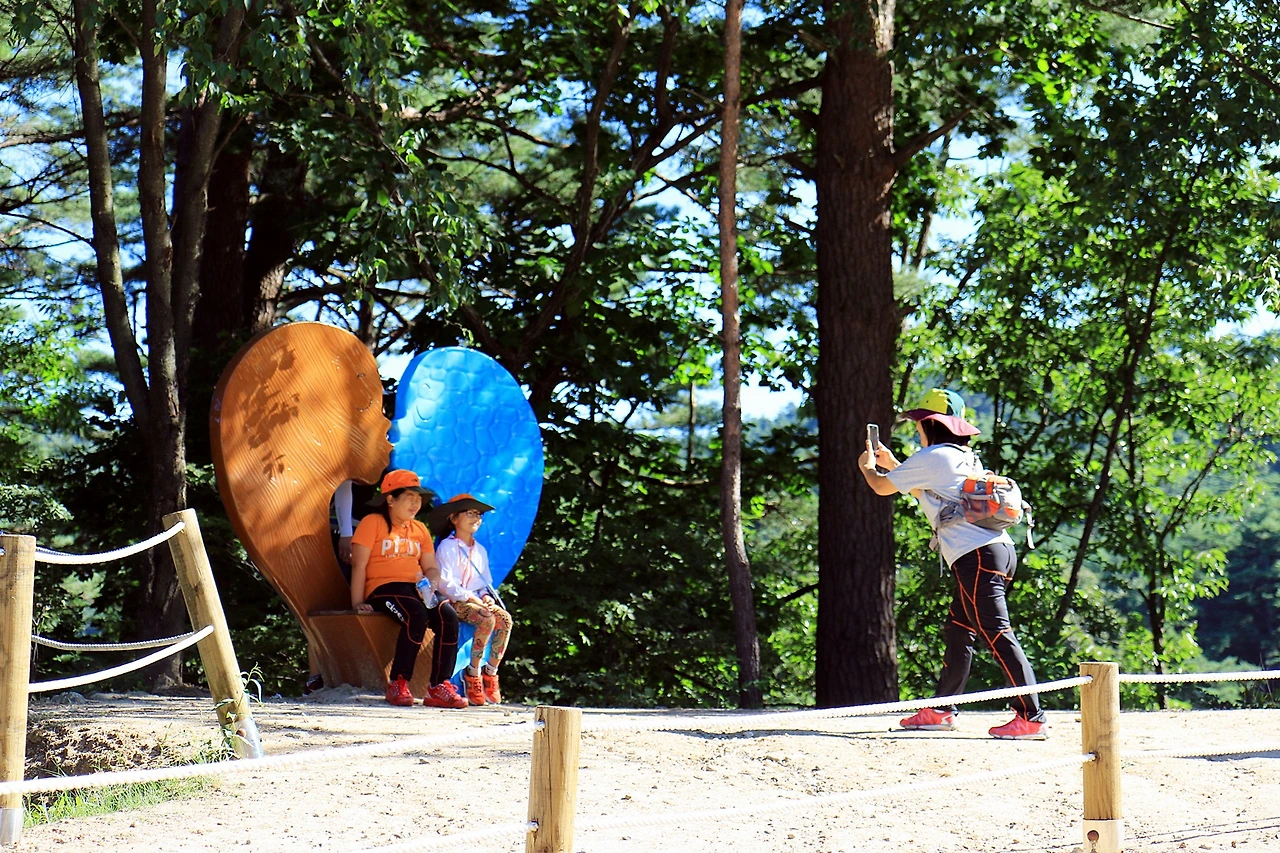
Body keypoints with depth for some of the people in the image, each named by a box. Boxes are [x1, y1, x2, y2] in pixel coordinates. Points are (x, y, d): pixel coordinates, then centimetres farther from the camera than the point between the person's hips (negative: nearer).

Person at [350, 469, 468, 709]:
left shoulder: (420, 529, 22)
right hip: (383, 588, -6)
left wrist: (432, 583, -5)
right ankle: (398, 684, -28)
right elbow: (359, 564, -3)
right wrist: (357, 602, -13)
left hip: (416, 589, 6)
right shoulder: (372, 523, 4)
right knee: (417, 615, -36)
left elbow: (431, 567, 20)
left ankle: (439, 687, -25)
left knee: (448, 616, -25)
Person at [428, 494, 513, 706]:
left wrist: (486, 596, -3)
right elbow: (445, 581, -9)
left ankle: (490, 672, -19)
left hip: (477, 599, 6)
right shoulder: (446, 547, 0)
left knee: (504, 618, -25)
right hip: (455, 601, -6)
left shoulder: (480, 550, 21)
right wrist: (469, 596, -18)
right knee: (487, 619, -33)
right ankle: (472, 674, -22)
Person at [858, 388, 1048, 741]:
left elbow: (883, 487, 8)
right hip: (998, 551, 10)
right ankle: (941, 711, 25)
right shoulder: (965, 458, 23)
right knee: (957, 631, 17)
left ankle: (1032, 718, -18)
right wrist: (891, 463, 42)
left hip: (977, 556, -10)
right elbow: (927, 491, 40)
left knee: (997, 634, -13)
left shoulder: (932, 457, -3)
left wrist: (866, 467, 29)